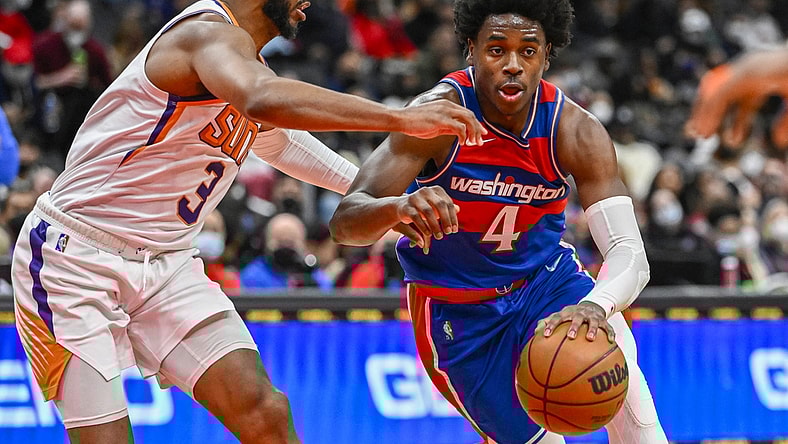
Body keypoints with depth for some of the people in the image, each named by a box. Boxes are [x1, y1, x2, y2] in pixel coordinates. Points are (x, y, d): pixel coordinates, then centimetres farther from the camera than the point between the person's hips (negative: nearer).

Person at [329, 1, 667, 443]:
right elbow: (345, 221, -32)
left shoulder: (575, 130, -20)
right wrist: (397, 208, -57)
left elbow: (631, 254, -29)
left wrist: (595, 305, -53)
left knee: (612, 350, -27)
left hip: (545, 275, 2)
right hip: (455, 304, -2)